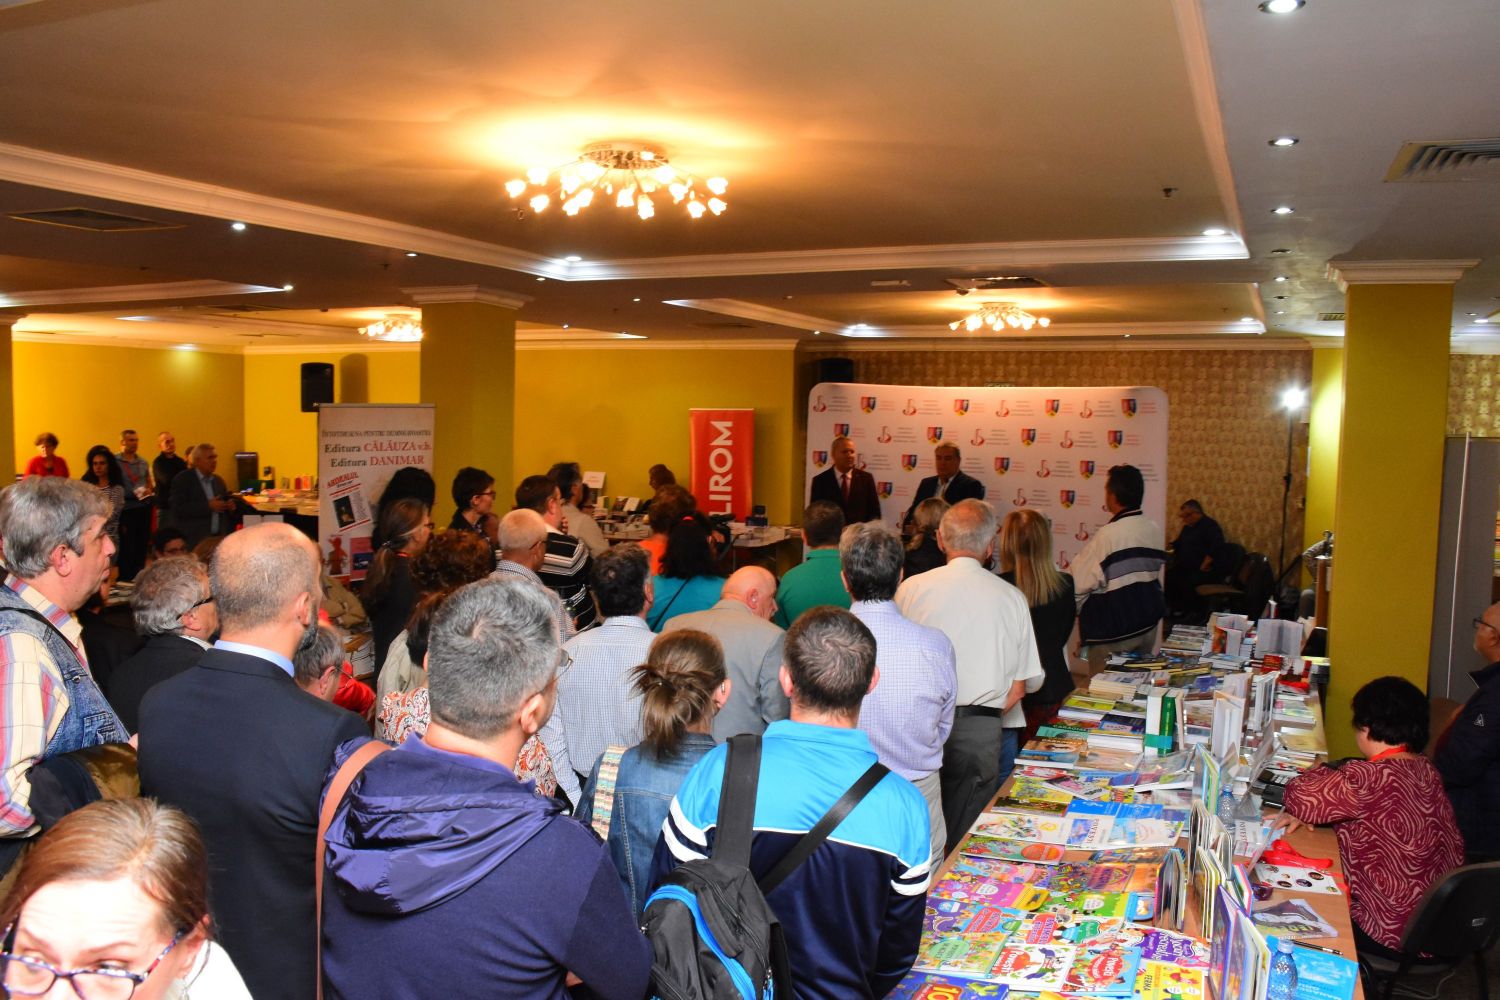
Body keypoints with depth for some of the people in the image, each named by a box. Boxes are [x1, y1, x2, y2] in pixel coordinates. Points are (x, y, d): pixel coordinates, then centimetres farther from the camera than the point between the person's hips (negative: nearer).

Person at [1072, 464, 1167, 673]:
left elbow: (1079, 585, -17)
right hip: (1148, 623, 7)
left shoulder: (1108, 534, -21)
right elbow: (1156, 567, 12)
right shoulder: (1154, 529, 1)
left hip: (1114, 631, -7)